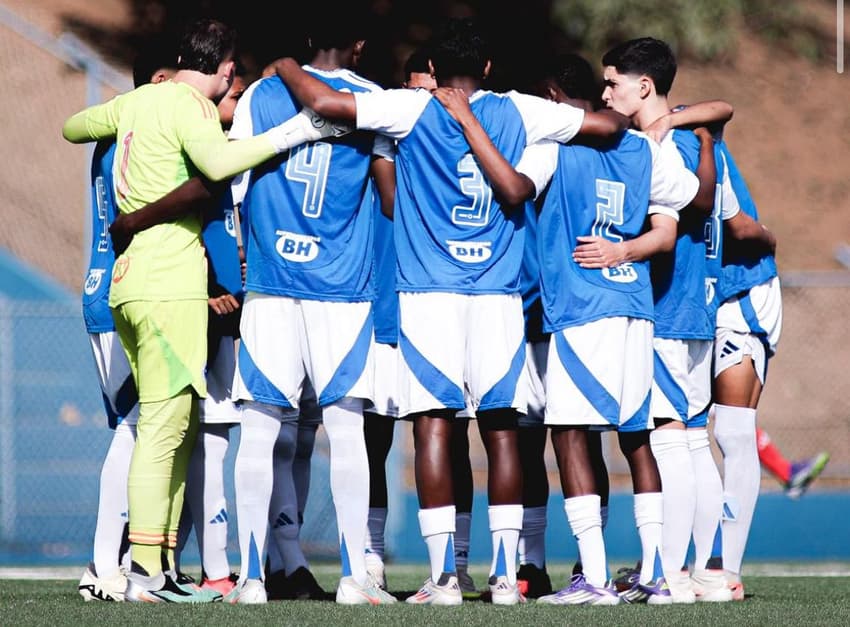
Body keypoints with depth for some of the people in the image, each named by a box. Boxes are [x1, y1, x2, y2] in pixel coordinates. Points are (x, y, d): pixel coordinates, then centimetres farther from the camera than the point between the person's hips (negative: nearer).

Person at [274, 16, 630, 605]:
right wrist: (618, 117, 36)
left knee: (434, 425, -2)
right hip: (499, 297, 2)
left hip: (428, 294, -2)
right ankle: (505, 573, 2)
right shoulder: (517, 112, 6)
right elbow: (609, 124, 12)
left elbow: (323, 101, -8)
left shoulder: (413, 110, -1)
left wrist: (286, 66, 12)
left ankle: (444, 575, -8)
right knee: (500, 427, 6)